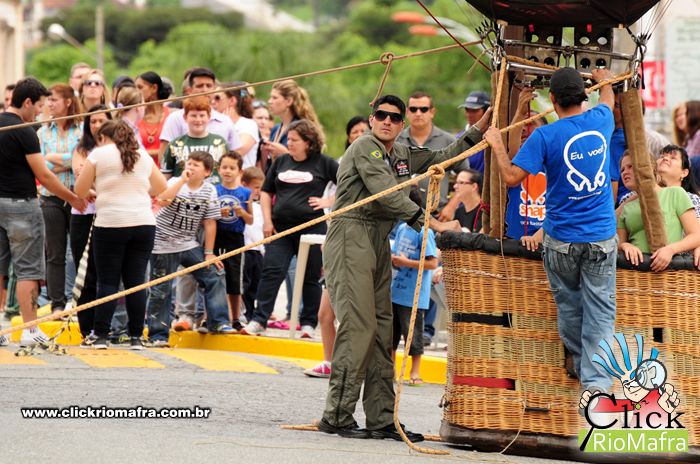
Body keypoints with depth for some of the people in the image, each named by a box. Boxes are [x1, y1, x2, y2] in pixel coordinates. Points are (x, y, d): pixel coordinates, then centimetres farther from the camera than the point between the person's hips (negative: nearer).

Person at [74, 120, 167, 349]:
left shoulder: (99, 154, 1)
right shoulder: (143, 156, 13)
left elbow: (79, 190, 2)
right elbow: (161, 188, 21)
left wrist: (94, 193, 23)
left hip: (110, 224, -3)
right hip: (143, 224, 3)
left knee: (107, 282, 2)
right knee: (136, 282, 5)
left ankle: (101, 336, -2)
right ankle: (136, 337, 4)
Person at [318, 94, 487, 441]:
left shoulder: (402, 155, 18)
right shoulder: (364, 148, -8)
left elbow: (441, 159, 26)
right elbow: (385, 191, -18)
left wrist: (479, 130, 18)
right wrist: (423, 219, -23)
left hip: (380, 243, 9)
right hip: (352, 235, -9)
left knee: (381, 331, 6)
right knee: (358, 325, -15)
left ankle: (381, 420, 6)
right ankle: (337, 416, -14)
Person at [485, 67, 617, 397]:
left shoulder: (545, 137, -13)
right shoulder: (599, 122, -1)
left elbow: (511, 177, -14)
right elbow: (608, 100, 25)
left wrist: (497, 145, 3)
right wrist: (604, 81, 48)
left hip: (562, 239, -2)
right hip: (602, 237, 2)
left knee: (569, 305, 16)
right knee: (599, 310, 1)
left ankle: (582, 365, 27)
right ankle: (596, 379, -6)